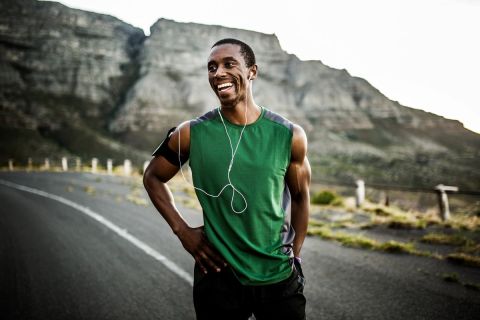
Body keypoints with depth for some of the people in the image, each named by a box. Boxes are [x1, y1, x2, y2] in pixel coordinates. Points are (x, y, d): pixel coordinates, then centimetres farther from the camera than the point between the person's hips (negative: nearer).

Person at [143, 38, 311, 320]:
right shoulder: (192, 134, -7)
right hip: (217, 277, 0)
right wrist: (182, 230, -2)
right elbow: (153, 177, 8)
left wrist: (295, 257, 7)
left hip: (279, 278, 1)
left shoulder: (289, 136, -6)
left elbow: (300, 197, 8)